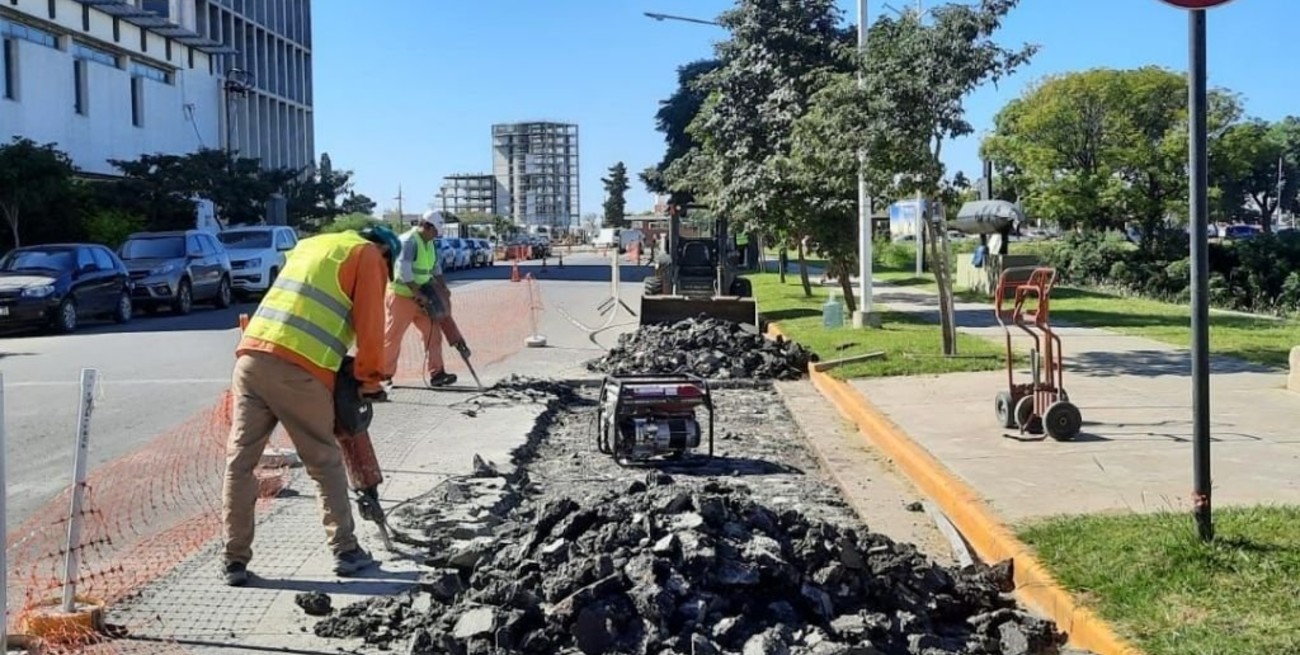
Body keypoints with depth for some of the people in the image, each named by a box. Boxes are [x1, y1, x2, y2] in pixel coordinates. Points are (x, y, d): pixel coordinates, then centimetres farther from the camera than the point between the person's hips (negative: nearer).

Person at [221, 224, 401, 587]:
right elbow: (369, 326, 0)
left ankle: (235, 560, 10)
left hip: (251, 356, 6)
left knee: (240, 460, 8)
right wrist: (370, 379, 11)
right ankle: (345, 551, 15)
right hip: (298, 369, -5)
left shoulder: (309, 245, 30)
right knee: (325, 461, 9)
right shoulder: (368, 255, 9)